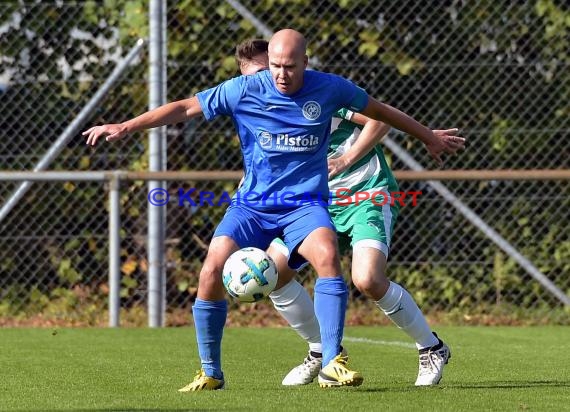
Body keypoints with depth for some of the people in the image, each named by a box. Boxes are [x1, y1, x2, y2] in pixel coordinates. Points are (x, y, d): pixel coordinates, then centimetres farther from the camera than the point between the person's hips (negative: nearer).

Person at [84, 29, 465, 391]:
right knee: (212, 272, -17)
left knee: (327, 255, -31)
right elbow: (184, 108, -2)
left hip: (305, 202, -1)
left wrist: (429, 137, 23)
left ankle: (332, 365, -25)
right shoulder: (244, 90, -6)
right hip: (252, 204, 1)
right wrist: (125, 127, -10)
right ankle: (211, 373, 3)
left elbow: (381, 111, 14)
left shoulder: (329, 89, -3)